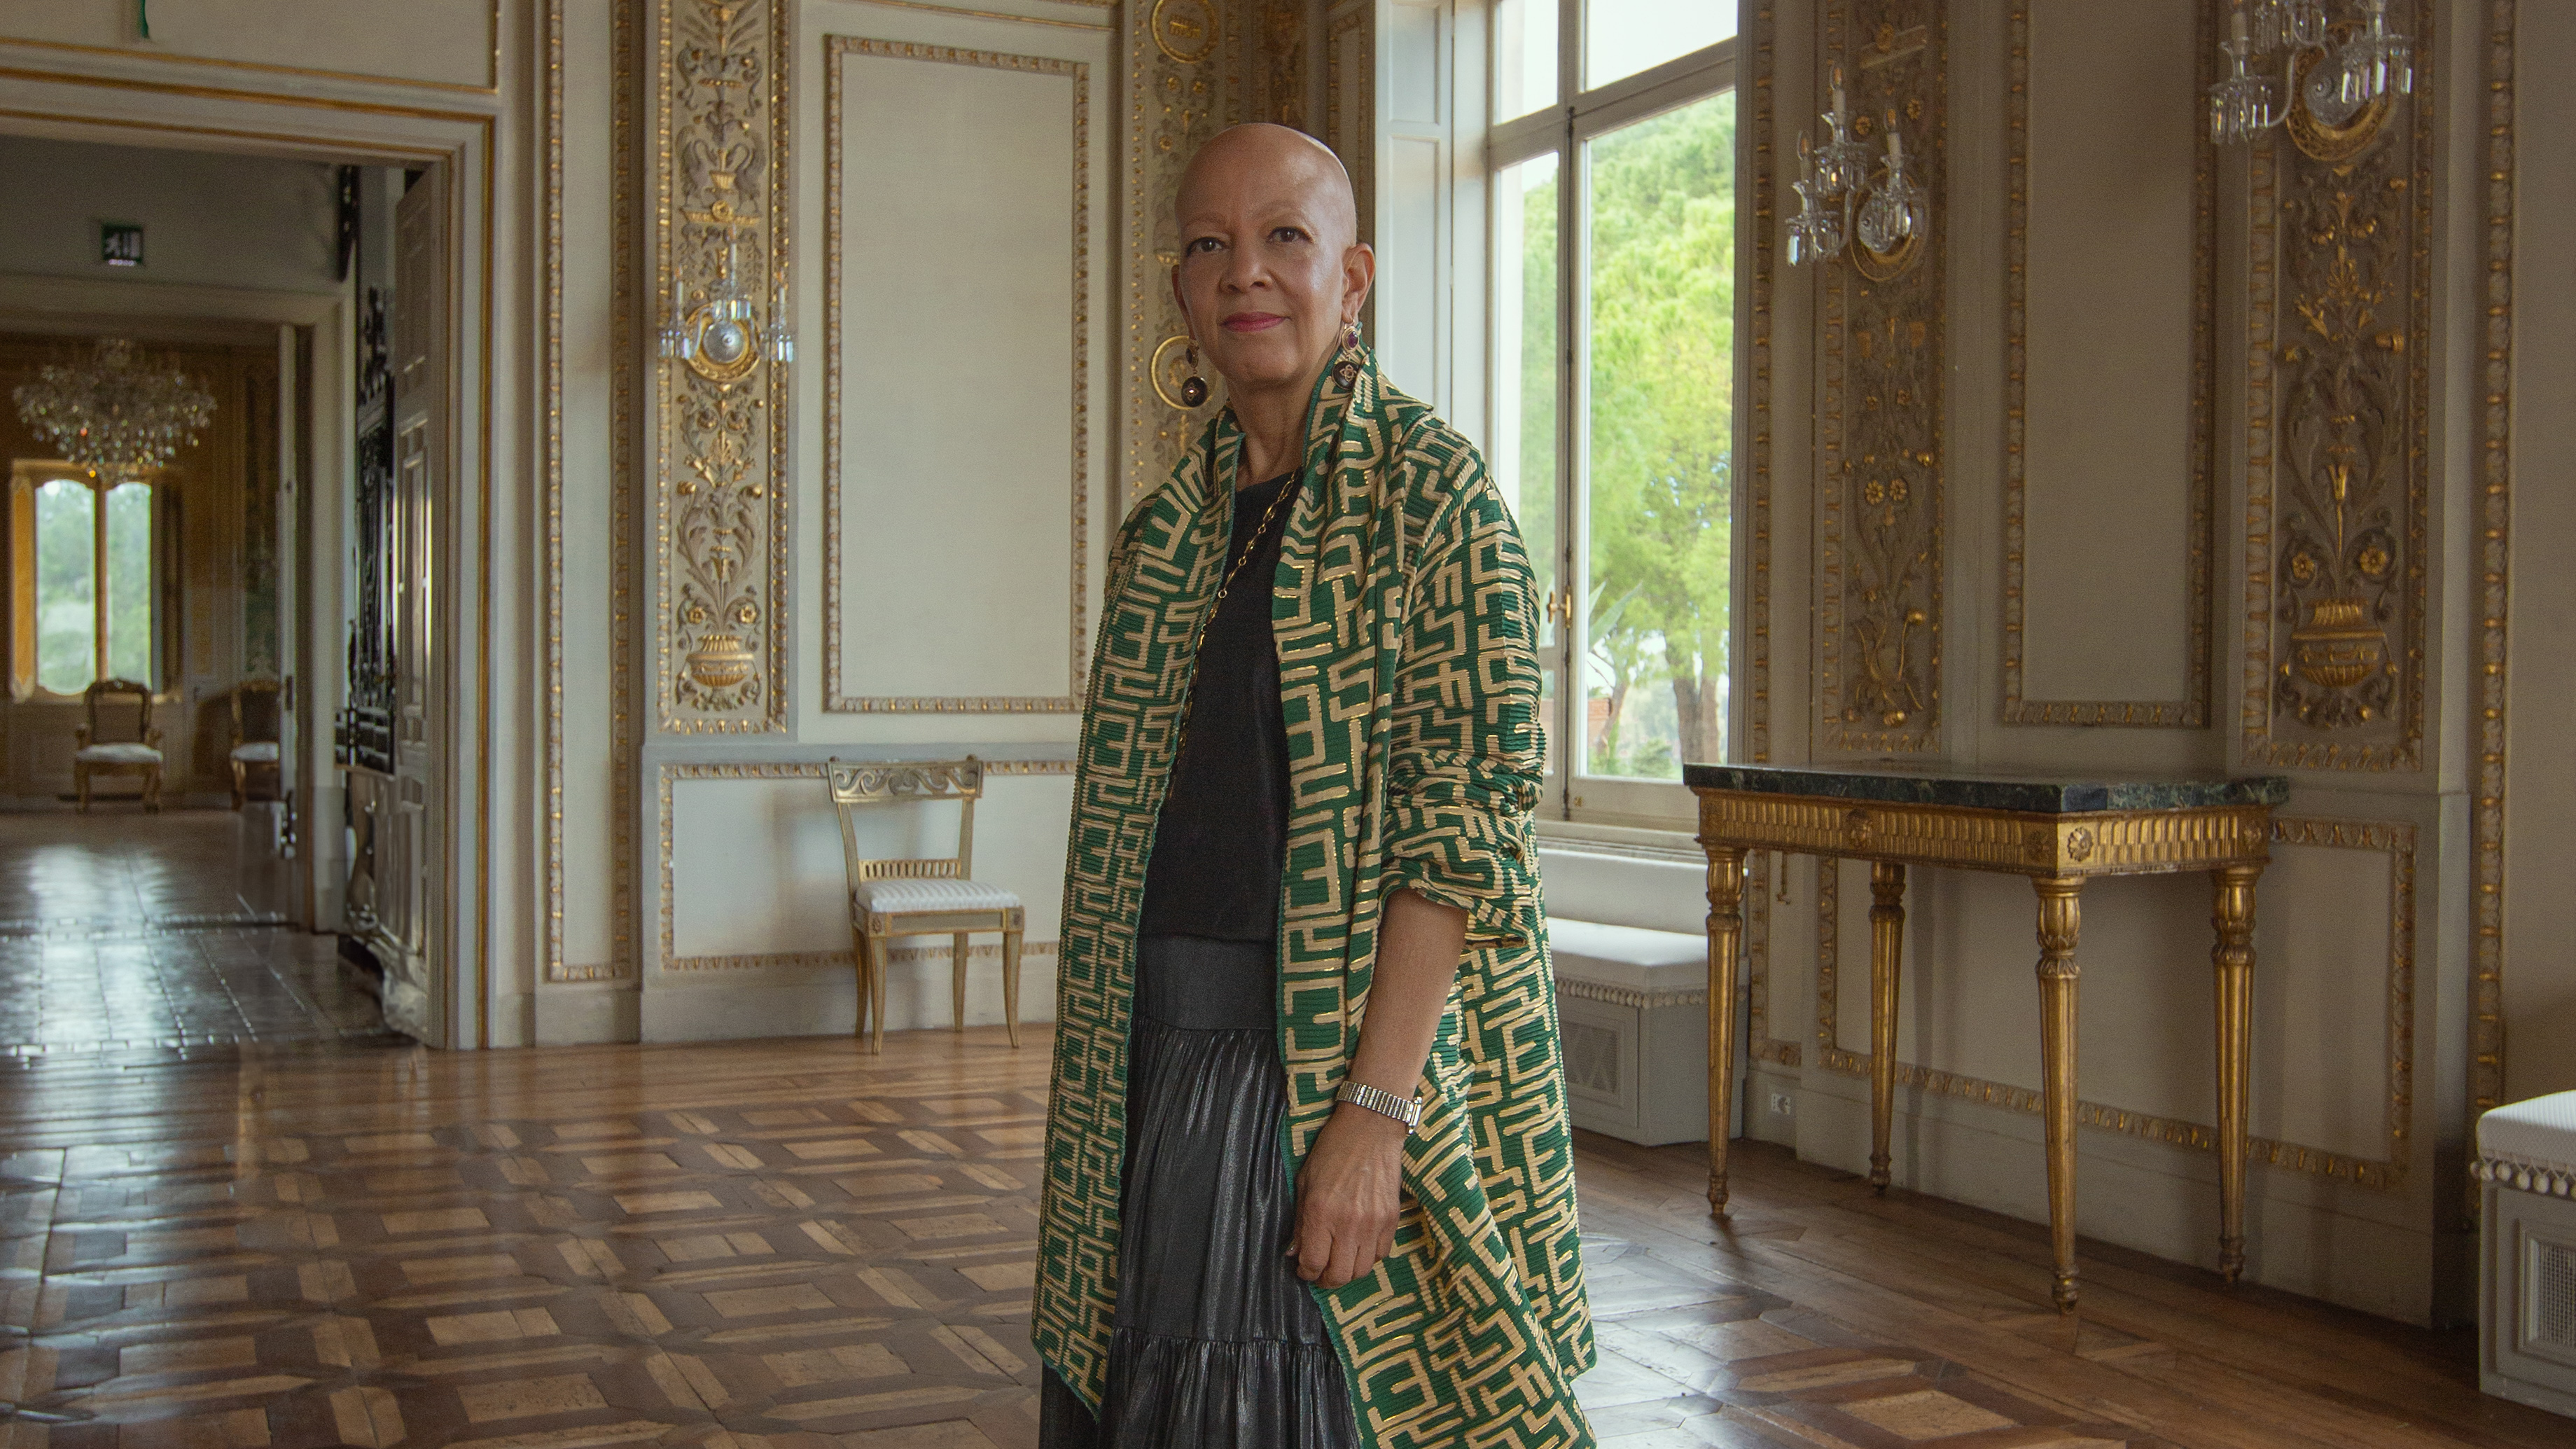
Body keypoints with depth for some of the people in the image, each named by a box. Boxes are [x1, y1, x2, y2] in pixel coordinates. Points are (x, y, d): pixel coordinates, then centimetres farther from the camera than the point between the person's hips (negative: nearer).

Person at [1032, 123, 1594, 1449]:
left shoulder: (1431, 491, -8)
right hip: (1167, 1058, 6)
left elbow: (1466, 823, -15)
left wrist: (1373, 1106, -22)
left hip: (1354, 1046, -6)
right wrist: (1101, 1102, 11)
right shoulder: (1165, 531, 11)